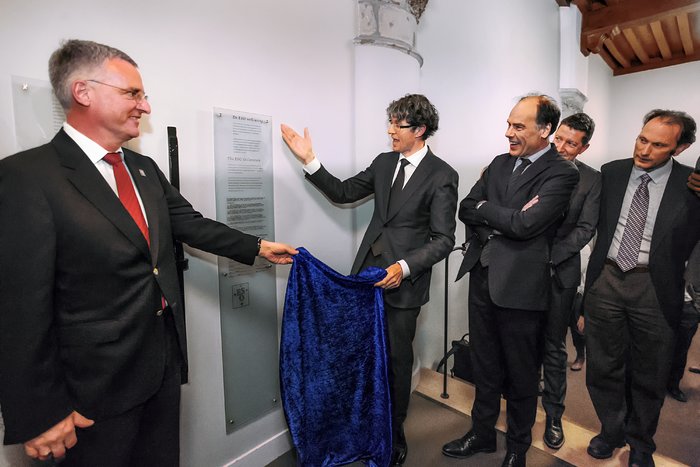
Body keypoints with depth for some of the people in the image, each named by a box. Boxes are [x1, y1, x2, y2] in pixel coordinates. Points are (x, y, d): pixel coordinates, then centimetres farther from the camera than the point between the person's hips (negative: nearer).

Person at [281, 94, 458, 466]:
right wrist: (309, 160, 1)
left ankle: (394, 433, 36)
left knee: (397, 357, 10)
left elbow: (443, 240, -11)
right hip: (367, 272, 5)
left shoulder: (442, 176, -8)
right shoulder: (384, 162, 8)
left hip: (403, 281, -4)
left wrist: (404, 267, -24)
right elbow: (343, 192, 10)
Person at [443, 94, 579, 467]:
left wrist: (485, 209, -6)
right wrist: (502, 221, -11)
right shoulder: (500, 163, 11)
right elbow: (466, 209, 5)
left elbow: (526, 224, -21)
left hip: (521, 285, -5)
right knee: (485, 366, 19)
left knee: (521, 373, 15)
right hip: (482, 277, 6)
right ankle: (482, 433, 41)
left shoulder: (562, 173, -8)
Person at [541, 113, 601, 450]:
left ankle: (553, 414, 30)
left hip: (560, 272, 0)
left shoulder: (592, 179, 2)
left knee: (554, 347, 12)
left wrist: (549, 255, -17)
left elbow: (585, 229, -5)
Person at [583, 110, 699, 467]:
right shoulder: (611, 172, 2)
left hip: (655, 288, -1)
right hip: (606, 279, 2)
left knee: (649, 374, 16)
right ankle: (612, 431, 39)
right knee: (603, 366, 14)